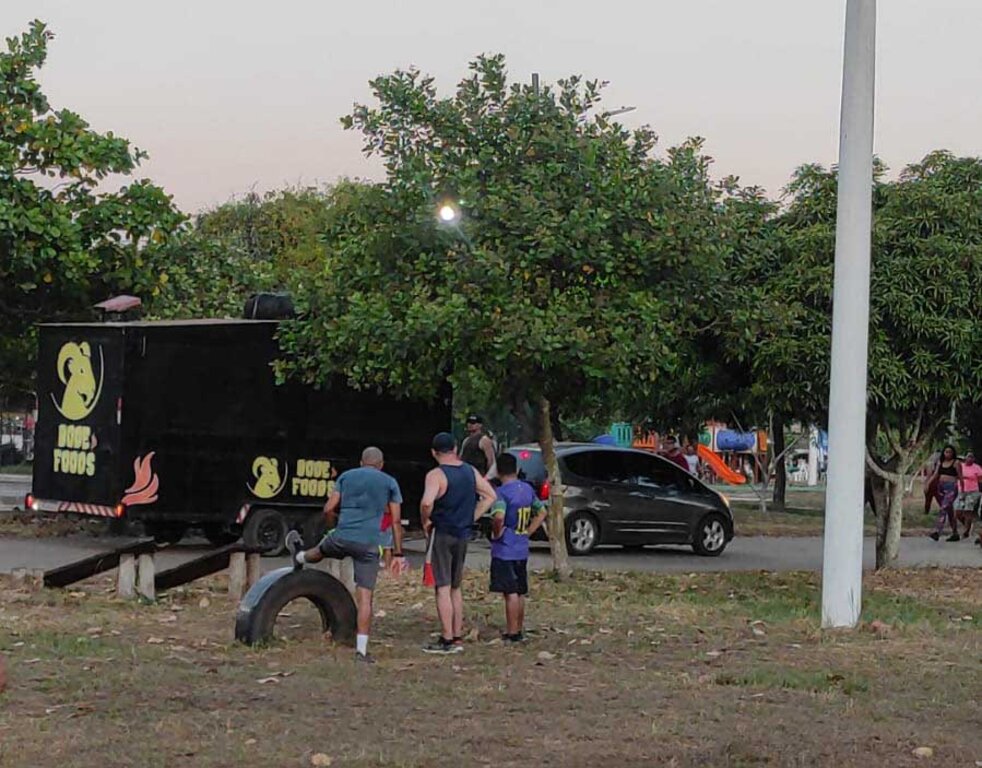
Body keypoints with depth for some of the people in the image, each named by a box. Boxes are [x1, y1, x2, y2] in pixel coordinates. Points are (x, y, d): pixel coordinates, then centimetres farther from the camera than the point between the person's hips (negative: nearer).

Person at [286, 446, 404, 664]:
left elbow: (329, 509, 7)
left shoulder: (346, 476, 11)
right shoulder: (389, 483, 8)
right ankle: (361, 650, -2)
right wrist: (398, 553, 7)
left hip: (341, 537, 1)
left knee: (321, 550, 36)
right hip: (369, 545, -1)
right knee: (365, 597, -1)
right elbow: (396, 520, 3)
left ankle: (300, 557, 68)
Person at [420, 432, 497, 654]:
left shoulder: (436, 475, -14)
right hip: (463, 534, 6)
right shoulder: (470, 472, 7)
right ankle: (457, 637, 19)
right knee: (456, 587, 16)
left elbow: (427, 502, -30)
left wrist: (425, 521, -12)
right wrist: (471, 518, 12)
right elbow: (490, 496, 12)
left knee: (443, 588, -2)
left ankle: (446, 640, -3)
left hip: (442, 534, -6)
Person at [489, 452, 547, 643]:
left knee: (510, 593, -3)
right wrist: (527, 532, 13)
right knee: (520, 592, 15)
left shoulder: (502, 492, -16)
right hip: (522, 550, 7)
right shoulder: (527, 489, 7)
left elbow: (498, 517, -32)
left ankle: (512, 634, 1)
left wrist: (497, 533, -15)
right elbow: (541, 513, 16)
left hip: (504, 550, -7)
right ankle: (520, 630, 23)